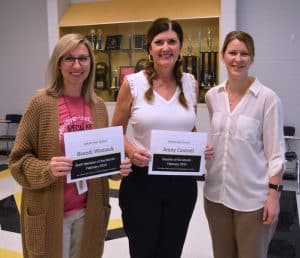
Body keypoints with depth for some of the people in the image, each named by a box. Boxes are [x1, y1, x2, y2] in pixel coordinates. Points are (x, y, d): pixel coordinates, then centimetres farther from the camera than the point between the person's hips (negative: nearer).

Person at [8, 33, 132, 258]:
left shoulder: (98, 106, 2)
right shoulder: (41, 103, -11)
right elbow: (19, 159, -8)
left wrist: (118, 166, -9)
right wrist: (47, 169, -26)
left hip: (90, 209, 4)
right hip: (49, 212, -4)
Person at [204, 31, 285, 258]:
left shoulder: (267, 98, -11)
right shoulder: (212, 96, 3)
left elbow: (275, 151, -10)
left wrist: (274, 194, -12)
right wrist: (204, 150, -2)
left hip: (252, 196, -4)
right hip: (216, 192, 5)